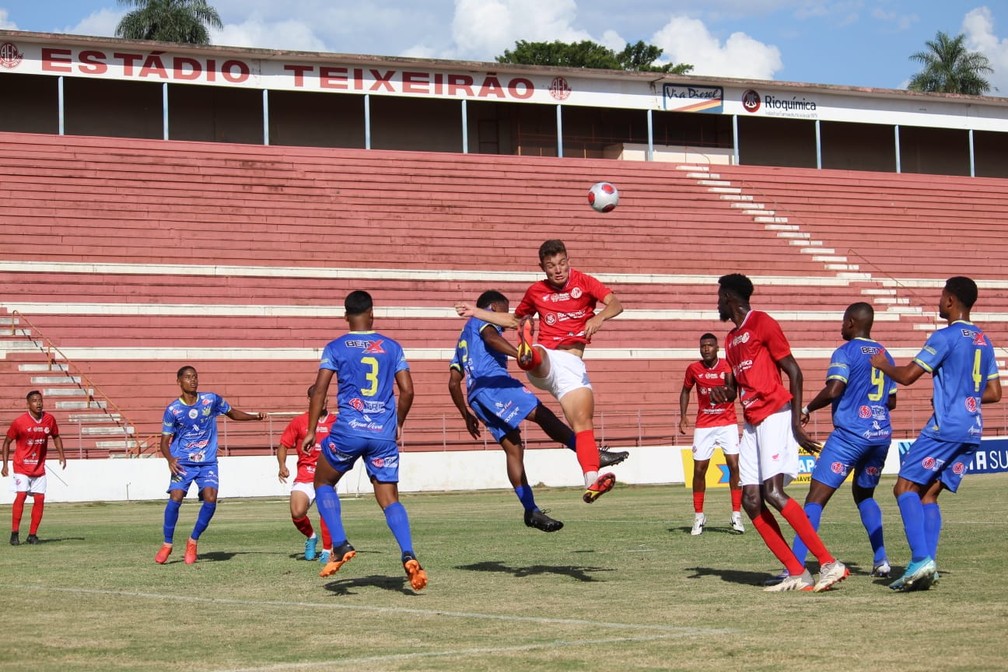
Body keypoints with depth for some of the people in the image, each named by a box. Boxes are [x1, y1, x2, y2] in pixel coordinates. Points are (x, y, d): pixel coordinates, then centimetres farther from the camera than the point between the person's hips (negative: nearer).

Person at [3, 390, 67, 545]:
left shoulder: (49, 419, -1)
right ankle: (15, 533, -11)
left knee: (40, 499, -1)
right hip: (22, 467, -4)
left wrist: (61, 455, 5)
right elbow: (7, 442, -2)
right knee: (21, 496, -17)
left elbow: (55, 436, 17)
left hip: (39, 468, 4)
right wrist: (5, 465, -6)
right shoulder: (19, 422, -12)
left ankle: (32, 535, 9)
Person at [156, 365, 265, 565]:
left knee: (210, 499, -18)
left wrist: (255, 416, 0)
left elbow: (232, 413, 16)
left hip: (208, 462, 1)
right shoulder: (173, 410, -5)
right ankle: (167, 544, 0)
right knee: (175, 498, -19)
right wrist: (170, 459, -20)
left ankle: (193, 541, 2)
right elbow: (165, 441, 0)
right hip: (183, 462, -1)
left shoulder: (211, 399, -1)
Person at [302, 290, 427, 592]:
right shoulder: (392, 347, 9)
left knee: (323, 483, 19)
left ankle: (340, 545, 2)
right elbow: (407, 390, 6)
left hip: (348, 430, -2)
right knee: (390, 499, 6)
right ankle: (408, 555, -16)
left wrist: (311, 431, 0)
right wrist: (398, 424, 20)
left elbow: (320, 389, -5)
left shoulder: (336, 348, 3)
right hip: (384, 434, 2)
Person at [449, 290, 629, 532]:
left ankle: (532, 511, -3)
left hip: (477, 398, 9)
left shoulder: (464, 339, 35)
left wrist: (467, 415, 31)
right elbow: (490, 337, -14)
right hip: (494, 383, -9)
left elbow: (453, 382, 30)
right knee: (542, 414, -18)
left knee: (514, 449, 4)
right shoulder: (483, 320, 11)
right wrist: (520, 355, -28)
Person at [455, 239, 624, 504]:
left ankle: (592, 482, -29)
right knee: (536, 355, -38)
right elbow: (514, 320, 35)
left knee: (583, 421, -17)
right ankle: (527, 353, -75)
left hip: (573, 364, -1)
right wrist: (476, 312, 29)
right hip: (545, 358, 1)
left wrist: (599, 317, -28)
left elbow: (615, 304, -6)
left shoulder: (583, 282, 9)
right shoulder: (536, 292, 17)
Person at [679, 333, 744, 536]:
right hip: (703, 426, 1)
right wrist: (683, 417, 5)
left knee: (734, 465, -10)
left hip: (727, 423, -1)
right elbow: (685, 391, 13)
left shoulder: (728, 366, -6)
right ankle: (698, 517, 13)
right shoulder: (693, 369, -1)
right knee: (699, 469, -1)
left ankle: (736, 515, -1)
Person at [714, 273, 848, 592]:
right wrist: (722, 393, 4)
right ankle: (797, 574, -2)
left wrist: (796, 423, -16)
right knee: (750, 500, -2)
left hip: (775, 416, -9)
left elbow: (794, 372, -9)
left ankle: (830, 564, -22)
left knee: (773, 493, -22)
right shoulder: (731, 339, 21)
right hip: (752, 422, 9)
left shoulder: (763, 324, -5)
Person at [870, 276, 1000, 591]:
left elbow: (907, 376, -10)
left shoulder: (946, 337, -9)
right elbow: (994, 393, 19)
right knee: (929, 493, 11)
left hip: (945, 427, -8)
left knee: (905, 487, -5)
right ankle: (928, 565, 0)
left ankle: (921, 558, -20)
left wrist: (883, 365, 9)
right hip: (972, 432, 8)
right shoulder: (984, 341, 16)